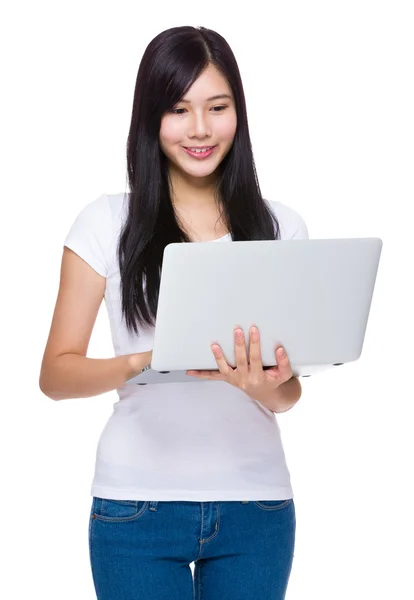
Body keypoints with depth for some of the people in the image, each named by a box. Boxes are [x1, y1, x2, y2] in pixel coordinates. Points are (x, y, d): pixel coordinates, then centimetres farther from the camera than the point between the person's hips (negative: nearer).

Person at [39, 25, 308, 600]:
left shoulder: (280, 227, 4)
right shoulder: (106, 223, 0)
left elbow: (289, 395, 5)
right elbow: (55, 373, -2)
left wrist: (266, 385, -19)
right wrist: (140, 363, -22)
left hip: (255, 503, 2)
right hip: (138, 502, -1)